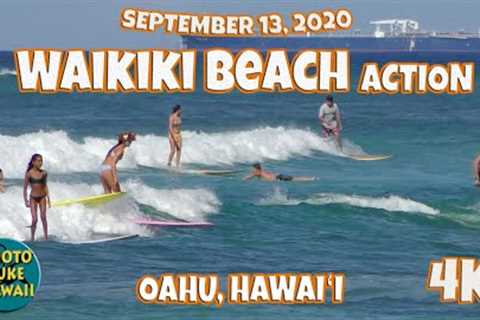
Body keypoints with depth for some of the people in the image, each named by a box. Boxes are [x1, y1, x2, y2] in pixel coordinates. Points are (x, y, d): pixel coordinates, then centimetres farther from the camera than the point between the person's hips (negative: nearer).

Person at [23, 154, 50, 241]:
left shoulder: (44, 173, -1)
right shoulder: (29, 174, -10)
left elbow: (45, 185, 10)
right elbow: (25, 188, -3)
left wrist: (48, 198, 8)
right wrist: (26, 200, -5)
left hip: (42, 197, 2)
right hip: (33, 198, -2)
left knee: (43, 217, 0)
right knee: (34, 219, -5)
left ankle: (46, 238, 7)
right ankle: (32, 238, 7)